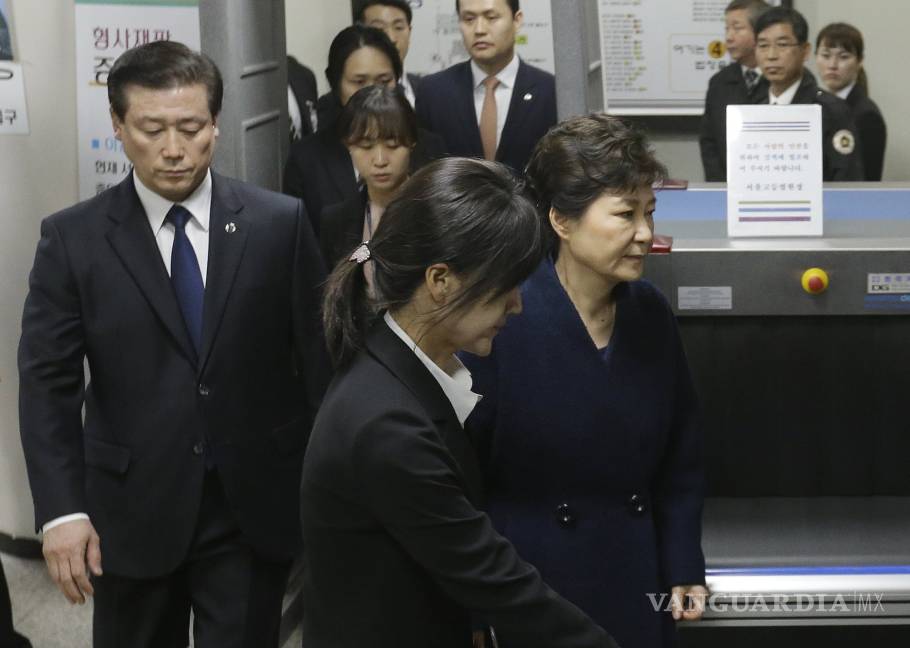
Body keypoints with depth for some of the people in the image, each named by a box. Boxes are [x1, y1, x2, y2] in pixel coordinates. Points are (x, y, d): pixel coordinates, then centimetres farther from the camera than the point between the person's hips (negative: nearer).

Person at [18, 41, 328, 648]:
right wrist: (61, 510, -14)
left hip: (255, 505, 0)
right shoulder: (73, 237, -3)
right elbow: (48, 384, -4)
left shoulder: (281, 223, -3)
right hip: (133, 508, 1)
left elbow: (320, 355, 1)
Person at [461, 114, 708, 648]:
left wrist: (684, 569, 5)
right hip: (528, 590, -5)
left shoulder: (650, 313, 0)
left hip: (635, 589, 6)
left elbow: (681, 457, 9)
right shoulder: (502, 322, -19)